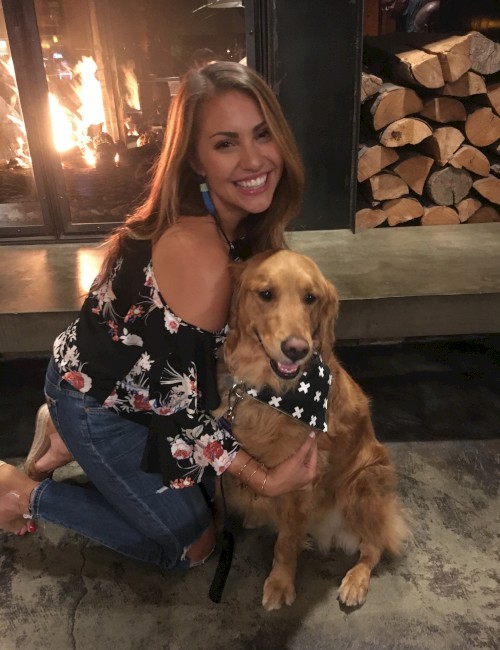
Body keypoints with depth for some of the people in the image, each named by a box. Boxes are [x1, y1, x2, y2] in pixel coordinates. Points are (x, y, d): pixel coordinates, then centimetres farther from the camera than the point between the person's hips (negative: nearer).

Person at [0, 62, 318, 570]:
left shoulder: (240, 220, -9)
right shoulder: (197, 252, -36)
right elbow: (179, 405, -28)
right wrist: (265, 480, -21)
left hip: (138, 384, 8)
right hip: (97, 402, -8)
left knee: (215, 482, 24)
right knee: (192, 546, 7)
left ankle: (73, 443, 25)